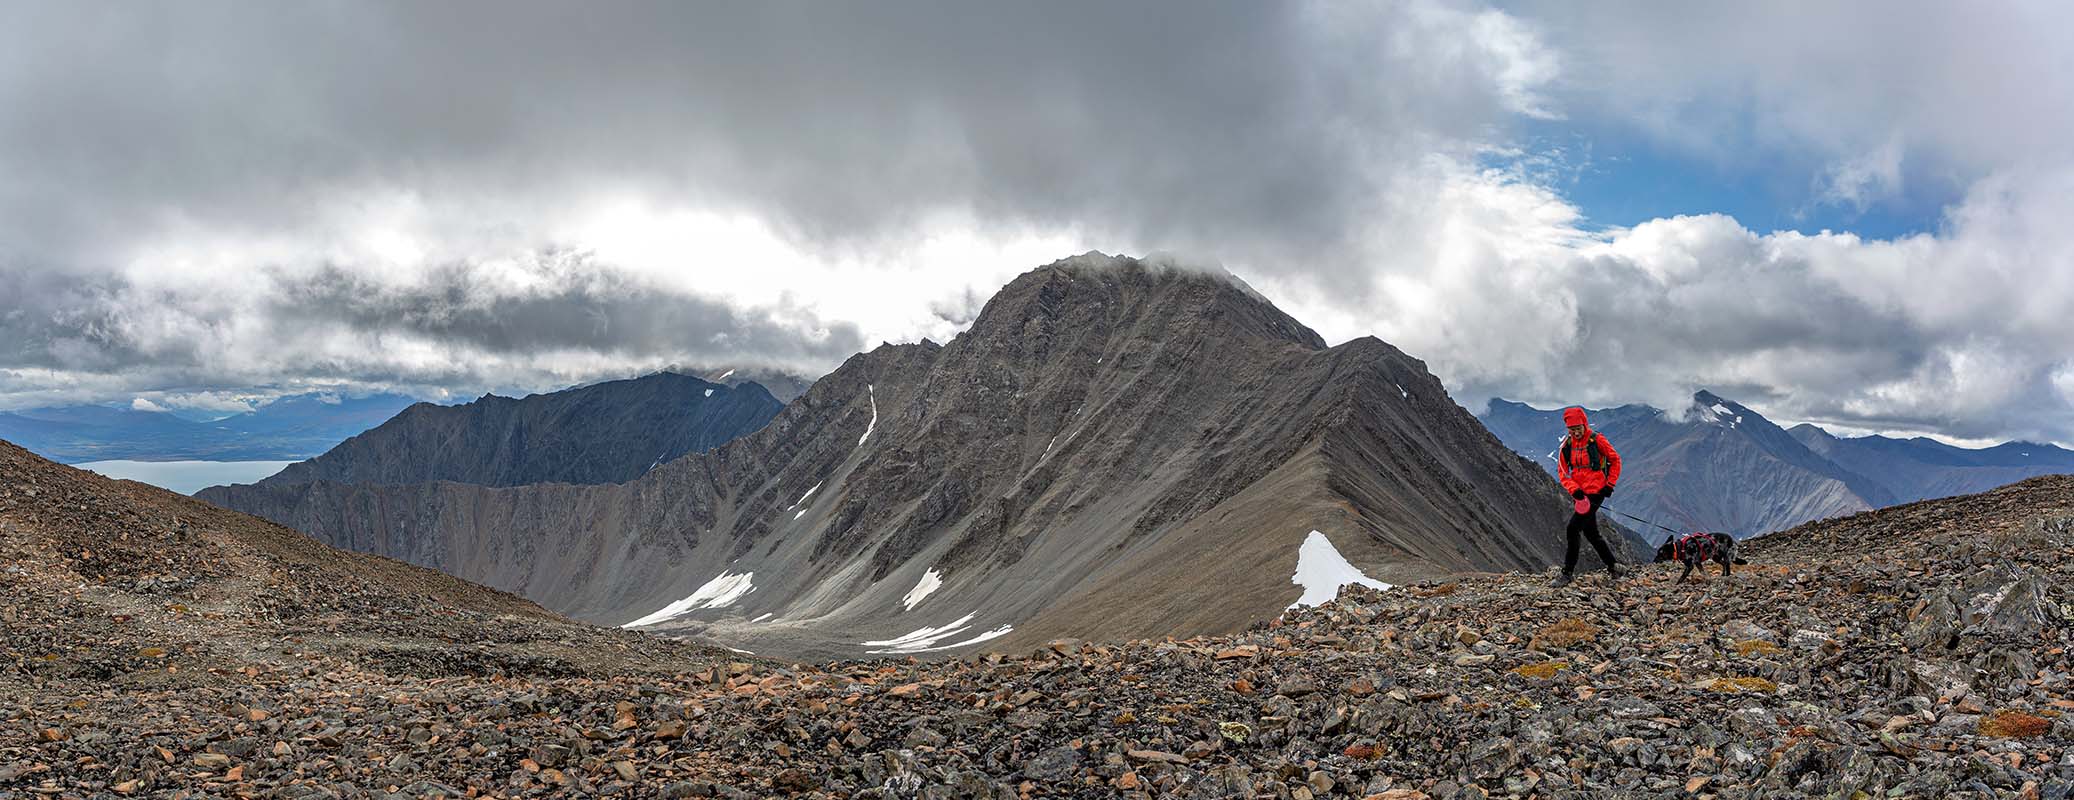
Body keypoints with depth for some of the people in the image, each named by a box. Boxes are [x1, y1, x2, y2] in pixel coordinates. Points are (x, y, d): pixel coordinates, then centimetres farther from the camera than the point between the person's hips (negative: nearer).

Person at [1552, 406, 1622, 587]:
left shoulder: (1596, 440, -10)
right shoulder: (1566, 445, 3)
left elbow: (1615, 460, 1)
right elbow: (1562, 471, 4)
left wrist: (1610, 484, -3)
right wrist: (1573, 489, -12)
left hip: (1596, 492, -6)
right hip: (1581, 495, 6)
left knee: (1573, 528, -14)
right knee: (1591, 533, 13)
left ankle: (1568, 573, -8)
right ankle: (1613, 567, 29)